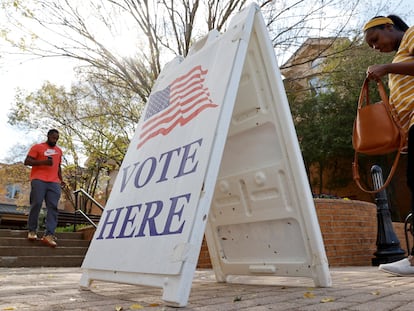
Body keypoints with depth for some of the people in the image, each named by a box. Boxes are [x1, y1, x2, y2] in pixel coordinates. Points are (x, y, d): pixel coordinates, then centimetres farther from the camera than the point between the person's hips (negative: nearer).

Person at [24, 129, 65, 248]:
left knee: (53, 207, -9)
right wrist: (43, 162, -13)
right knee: (36, 204, -7)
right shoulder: (37, 147, 8)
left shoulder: (59, 151, 24)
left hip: (54, 182, 4)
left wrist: (61, 179, 18)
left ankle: (49, 234, -14)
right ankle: (32, 230, 10)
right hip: (38, 180, -4)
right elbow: (27, 161, 1)